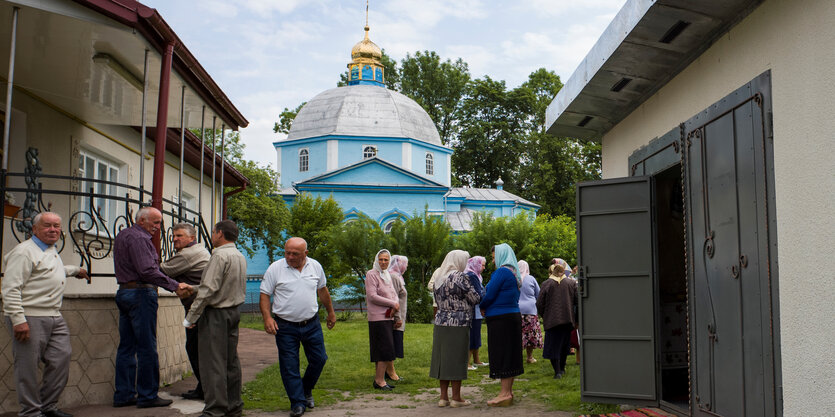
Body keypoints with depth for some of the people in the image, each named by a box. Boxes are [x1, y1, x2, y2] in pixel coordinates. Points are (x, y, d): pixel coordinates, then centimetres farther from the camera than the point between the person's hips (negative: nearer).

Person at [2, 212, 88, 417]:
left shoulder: (51, 251, 19)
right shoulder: (24, 252, -11)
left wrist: (75, 270, 57)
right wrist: (18, 320, -24)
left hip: (55, 317, 9)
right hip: (30, 318, -9)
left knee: (61, 358, 7)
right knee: (28, 366, -2)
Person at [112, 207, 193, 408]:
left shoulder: (122, 236, 19)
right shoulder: (138, 238, -13)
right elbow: (147, 271, -23)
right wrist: (175, 286, -22)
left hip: (124, 292, 10)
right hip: (140, 293, -10)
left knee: (126, 346, 11)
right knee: (147, 347, -4)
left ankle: (123, 395, 15)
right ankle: (147, 396, 0)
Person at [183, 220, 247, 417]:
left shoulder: (220, 256, -16)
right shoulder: (240, 256, 12)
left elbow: (208, 289, -20)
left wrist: (191, 317, -14)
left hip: (216, 314, -9)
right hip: (234, 311, 9)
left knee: (213, 362, -6)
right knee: (231, 360, 12)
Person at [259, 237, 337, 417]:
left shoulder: (315, 266, 2)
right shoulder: (275, 268, -8)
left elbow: (322, 290, 17)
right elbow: (265, 295, -5)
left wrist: (331, 312, 23)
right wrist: (267, 317, -19)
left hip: (312, 324, 3)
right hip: (286, 327, -3)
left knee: (319, 359, 8)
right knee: (289, 366, 0)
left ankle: (306, 390, 32)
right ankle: (298, 403, 11)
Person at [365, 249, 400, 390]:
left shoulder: (387, 275, 18)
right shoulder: (371, 274, -7)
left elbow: (394, 294, 16)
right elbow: (372, 296, -15)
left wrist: (395, 305, -6)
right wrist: (392, 303, -11)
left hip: (388, 317, 8)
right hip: (378, 318, -8)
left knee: (381, 351, 9)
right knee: (386, 349, -10)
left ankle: (378, 380, 14)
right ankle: (380, 380, -4)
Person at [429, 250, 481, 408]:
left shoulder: (439, 277, 12)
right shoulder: (461, 277, -10)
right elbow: (475, 298, -8)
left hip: (441, 322, 7)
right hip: (458, 324, -7)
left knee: (443, 358, 9)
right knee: (457, 359, 0)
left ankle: (443, 397, 14)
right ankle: (456, 398, 7)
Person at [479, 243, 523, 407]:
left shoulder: (502, 271, -14)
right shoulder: (513, 273, 15)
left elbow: (490, 295, -15)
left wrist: (482, 307, 3)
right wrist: (487, 308, 9)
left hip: (501, 318, -9)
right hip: (513, 315, 9)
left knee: (501, 354, -5)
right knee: (510, 353, 11)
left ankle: (505, 393, -3)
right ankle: (509, 391, 18)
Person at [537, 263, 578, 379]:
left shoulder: (546, 284, -5)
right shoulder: (572, 283, 3)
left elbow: (539, 304, -4)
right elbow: (577, 301, 1)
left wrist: (544, 316, 12)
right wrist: (576, 320, 12)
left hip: (552, 320, -3)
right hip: (568, 320, 3)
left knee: (553, 346, 2)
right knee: (564, 344, 18)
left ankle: (557, 371, -7)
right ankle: (562, 368, 28)